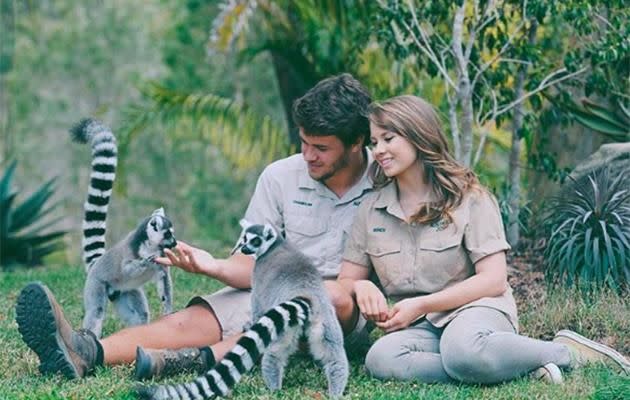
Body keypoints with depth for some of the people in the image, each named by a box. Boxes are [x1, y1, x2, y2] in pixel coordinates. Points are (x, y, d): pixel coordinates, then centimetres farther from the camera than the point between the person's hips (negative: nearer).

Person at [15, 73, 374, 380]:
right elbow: (256, 266, -1)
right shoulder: (280, 177, 2)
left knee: (334, 296, -38)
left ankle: (197, 360, -49)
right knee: (194, 319, -24)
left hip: (348, 310, -2)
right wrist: (213, 266, -22)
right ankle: (86, 353, -49)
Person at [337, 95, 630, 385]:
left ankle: (567, 352, -14)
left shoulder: (468, 198, 0)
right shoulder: (371, 209, 10)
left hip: (476, 308, -3)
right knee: (380, 359, -34)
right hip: (418, 327, 4)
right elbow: (345, 282, 14)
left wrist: (421, 305, -14)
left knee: (461, 349, -42)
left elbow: (493, 280, -7)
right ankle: (522, 366, -26)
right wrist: (361, 286, -12)